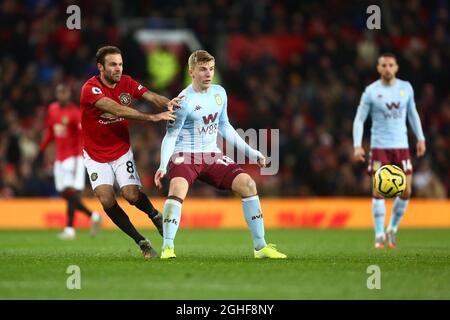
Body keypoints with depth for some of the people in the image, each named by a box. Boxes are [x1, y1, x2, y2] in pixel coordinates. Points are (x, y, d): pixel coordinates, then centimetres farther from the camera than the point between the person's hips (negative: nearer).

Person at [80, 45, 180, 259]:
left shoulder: (127, 83, -5)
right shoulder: (90, 89, -22)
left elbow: (151, 97, -15)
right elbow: (118, 110, -34)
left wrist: (167, 103, -39)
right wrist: (152, 117, -42)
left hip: (122, 151, 2)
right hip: (96, 155, -2)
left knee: (131, 194, -16)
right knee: (105, 198, -19)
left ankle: (155, 216, 17)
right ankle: (141, 242, -5)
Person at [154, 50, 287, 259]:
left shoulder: (219, 93, 7)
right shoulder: (184, 100, -13)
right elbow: (170, 136, -10)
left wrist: (251, 153, 20)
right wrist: (163, 166, -25)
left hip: (212, 156, 6)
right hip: (185, 155, -5)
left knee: (247, 184, -11)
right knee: (178, 188, -35)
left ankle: (260, 247, -4)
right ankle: (167, 247, -29)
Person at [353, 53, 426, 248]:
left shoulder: (406, 88, 5)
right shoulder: (371, 91, -4)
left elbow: (412, 114, 17)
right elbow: (359, 119, -2)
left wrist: (420, 138, 13)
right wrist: (357, 145, -12)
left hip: (401, 146, 3)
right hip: (379, 146, -3)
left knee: (406, 191, -1)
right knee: (379, 191, -7)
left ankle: (392, 229, 18)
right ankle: (379, 235, 0)